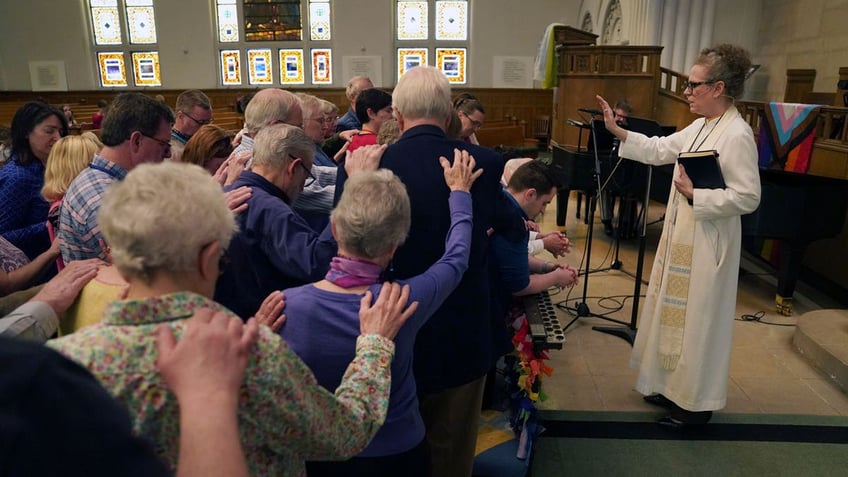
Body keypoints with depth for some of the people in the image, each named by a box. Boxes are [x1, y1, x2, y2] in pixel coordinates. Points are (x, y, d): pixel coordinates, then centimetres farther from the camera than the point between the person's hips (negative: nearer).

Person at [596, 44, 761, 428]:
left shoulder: (737, 135, -19)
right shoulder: (701, 127, 8)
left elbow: (748, 197, -21)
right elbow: (659, 150, 15)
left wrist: (695, 194, -20)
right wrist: (617, 131, 11)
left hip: (707, 244, -9)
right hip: (681, 237, 9)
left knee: (698, 318, 3)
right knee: (676, 312, 18)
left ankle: (696, 403, 21)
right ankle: (675, 386, 35)